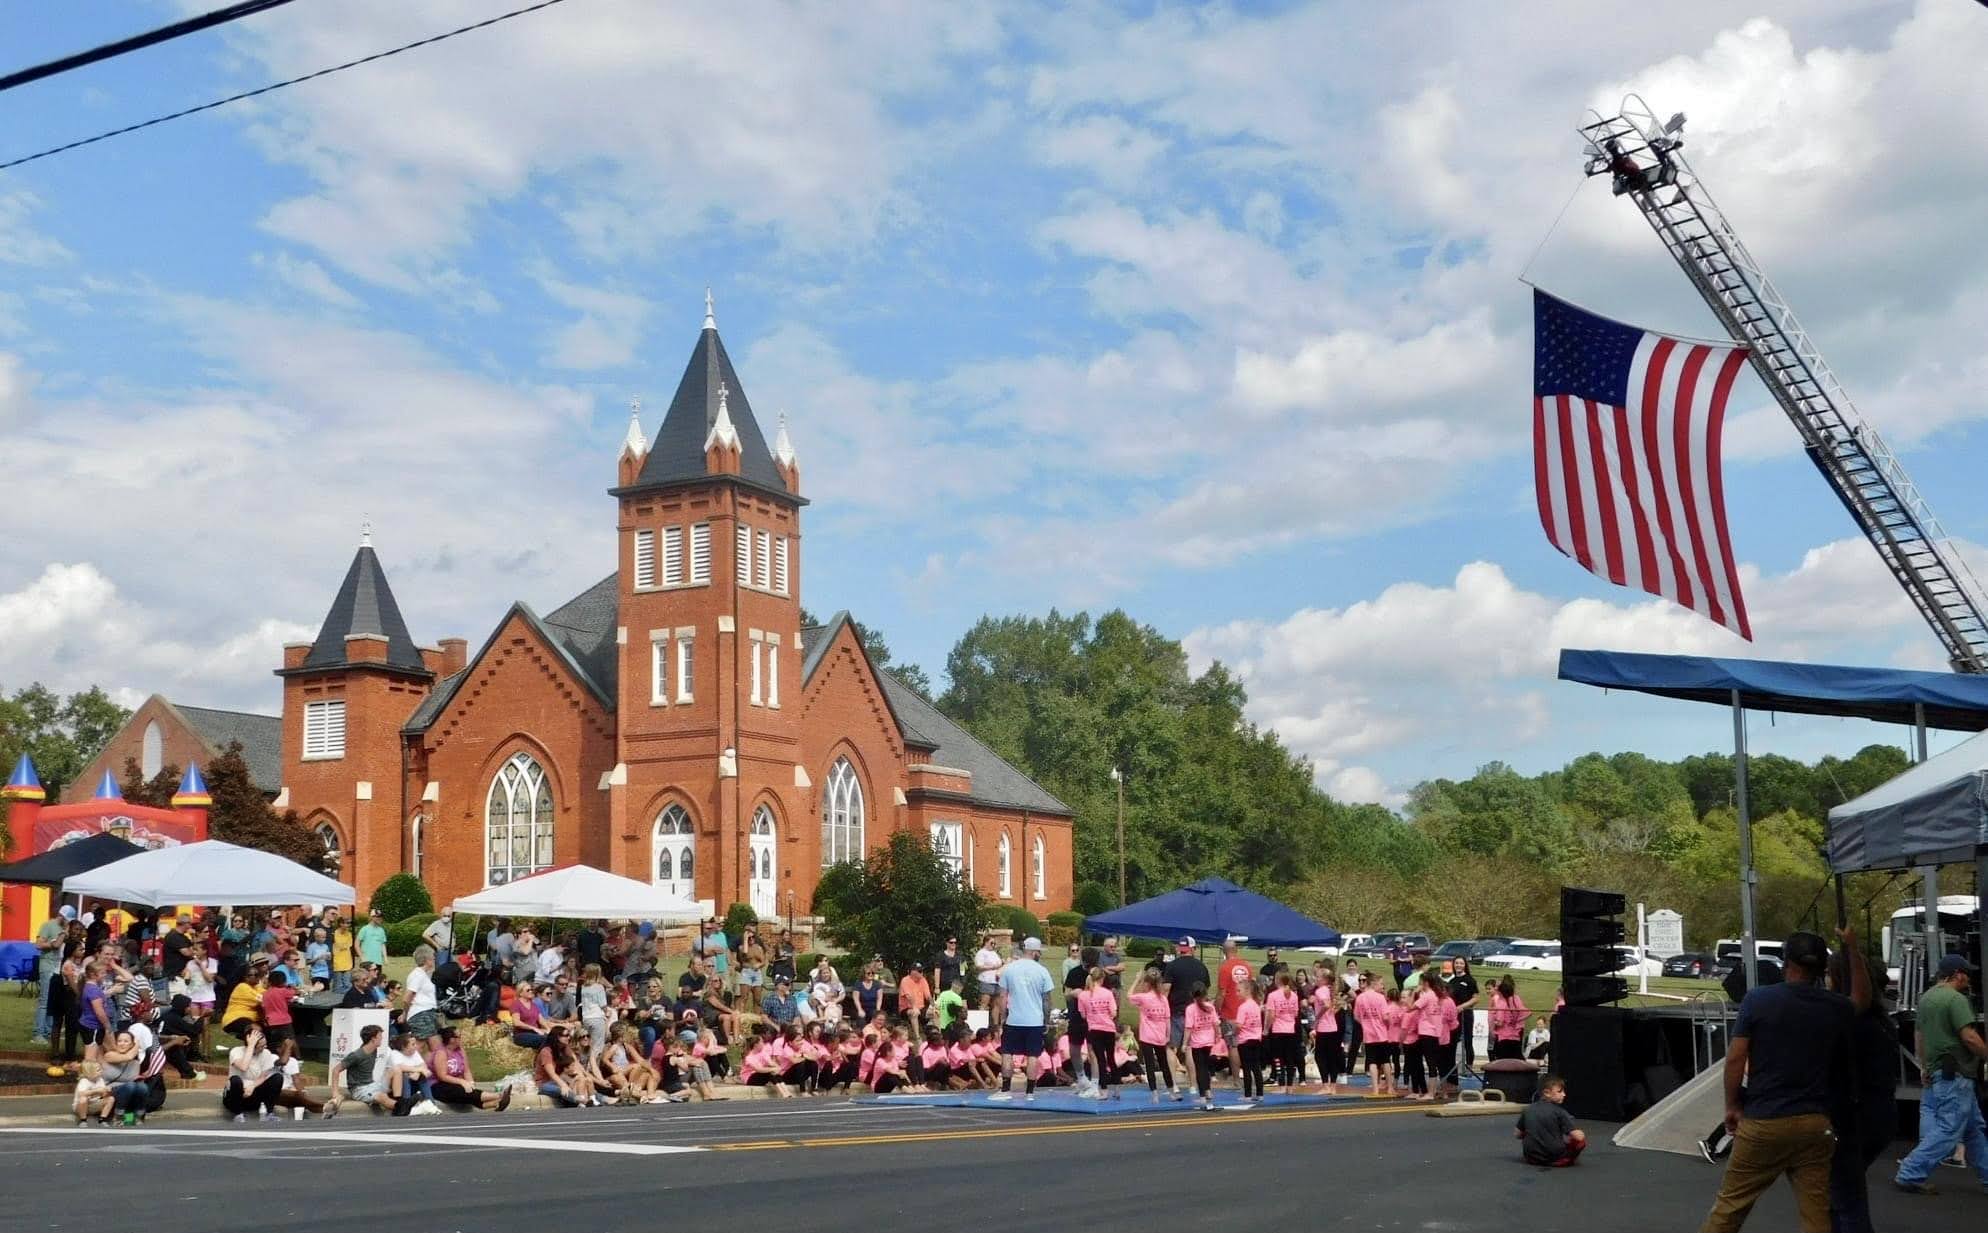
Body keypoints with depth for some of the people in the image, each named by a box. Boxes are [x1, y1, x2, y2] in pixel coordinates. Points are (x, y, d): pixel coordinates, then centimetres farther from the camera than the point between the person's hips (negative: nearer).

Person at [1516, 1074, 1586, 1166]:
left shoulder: (1527, 1110, 5)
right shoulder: (1559, 1112, -8)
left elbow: (1517, 1134, 12)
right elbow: (1578, 1137, -11)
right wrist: (1581, 1133, 12)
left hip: (1532, 1158, 4)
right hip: (1555, 1159, -4)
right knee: (1582, 1140, 10)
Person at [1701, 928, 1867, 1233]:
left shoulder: (1757, 999, -6)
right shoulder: (1834, 1007, 4)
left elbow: (1735, 1058, -7)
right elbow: (1862, 1001, 28)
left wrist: (1732, 1106, 4)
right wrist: (1852, 950, 30)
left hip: (1763, 1121, -3)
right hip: (1814, 1124, 3)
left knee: (1731, 1203, 7)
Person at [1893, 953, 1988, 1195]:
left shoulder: (1926, 997, 14)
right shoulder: (1955, 998, -14)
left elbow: (1919, 1035, 20)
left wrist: (1924, 1066, 26)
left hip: (1934, 1073, 10)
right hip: (1955, 1076, -10)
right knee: (1948, 1130, -7)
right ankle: (1911, 1173, -10)